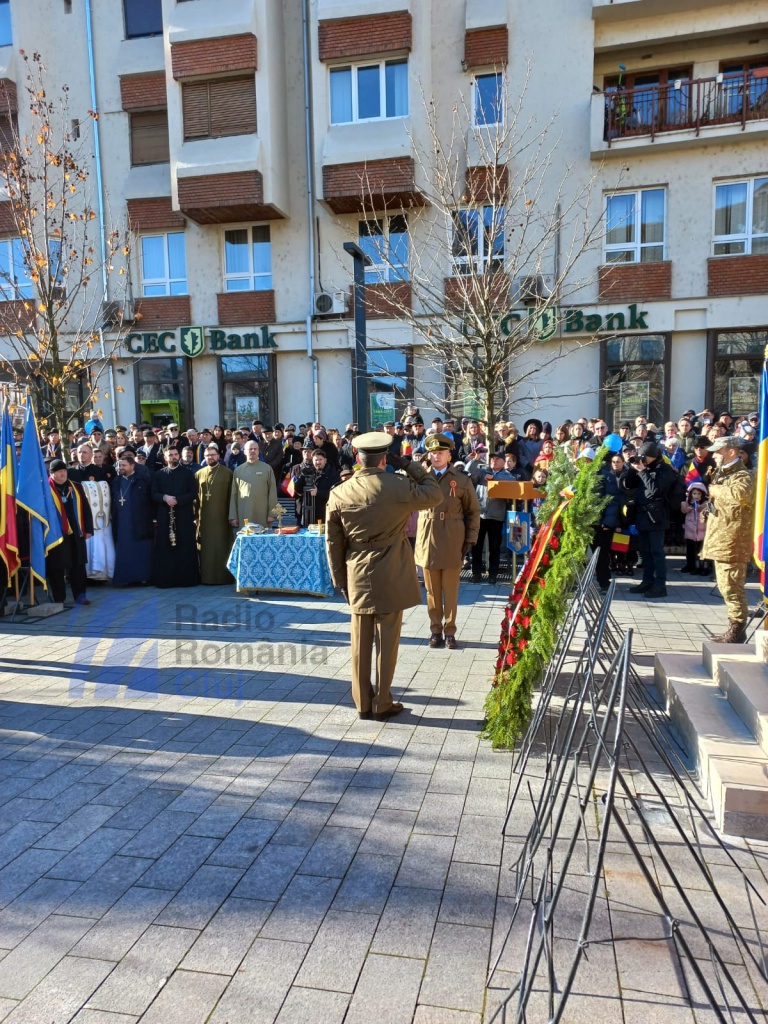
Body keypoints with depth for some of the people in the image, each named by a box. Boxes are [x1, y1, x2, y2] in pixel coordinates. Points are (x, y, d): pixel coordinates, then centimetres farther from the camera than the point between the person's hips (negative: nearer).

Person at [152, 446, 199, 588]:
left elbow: (193, 493, 0)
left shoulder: (187, 473, 9)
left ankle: (187, 578, 3)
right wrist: (164, 497, -16)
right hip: (164, 516, 1)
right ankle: (165, 578, 3)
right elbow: (154, 494, 4)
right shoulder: (158, 475, 12)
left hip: (184, 516, -1)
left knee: (185, 548, -2)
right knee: (164, 548, -1)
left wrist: (177, 500, -13)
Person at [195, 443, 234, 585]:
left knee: (221, 547, 0)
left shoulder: (227, 473, 2)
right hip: (204, 517, 3)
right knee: (206, 548, 5)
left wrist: (231, 515, -6)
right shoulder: (199, 474, 11)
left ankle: (222, 577, 6)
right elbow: (195, 495, 8)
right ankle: (206, 577, 11)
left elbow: (232, 495, -1)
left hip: (221, 517, -3)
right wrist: (195, 515, 1)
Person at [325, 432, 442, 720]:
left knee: (360, 643, 11)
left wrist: (340, 580, 12)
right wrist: (417, 470, 12)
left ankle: (362, 703, 21)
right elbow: (435, 495, 3)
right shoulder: (397, 485, -11)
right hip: (390, 578, -3)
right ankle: (382, 704, 15)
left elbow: (333, 543, 3)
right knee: (387, 641, 6)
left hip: (357, 579, 3)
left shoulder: (339, 493, -1)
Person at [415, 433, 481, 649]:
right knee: (432, 591, 10)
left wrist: (470, 540, 1)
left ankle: (450, 631, 19)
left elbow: (473, 512, 6)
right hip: (428, 543, 1)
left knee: (451, 592, 7)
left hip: (452, 545, -1)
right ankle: (435, 630, 22)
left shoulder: (462, 480, 1)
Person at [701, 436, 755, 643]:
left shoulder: (742, 475, -13)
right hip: (721, 540, 10)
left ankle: (737, 630, 1)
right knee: (726, 587, 15)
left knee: (731, 587, -7)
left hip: (731, 542, -10)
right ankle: (736, 628, 23)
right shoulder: (724, 474, 19)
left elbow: (741, 494, -35)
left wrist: (715, 489, -20)